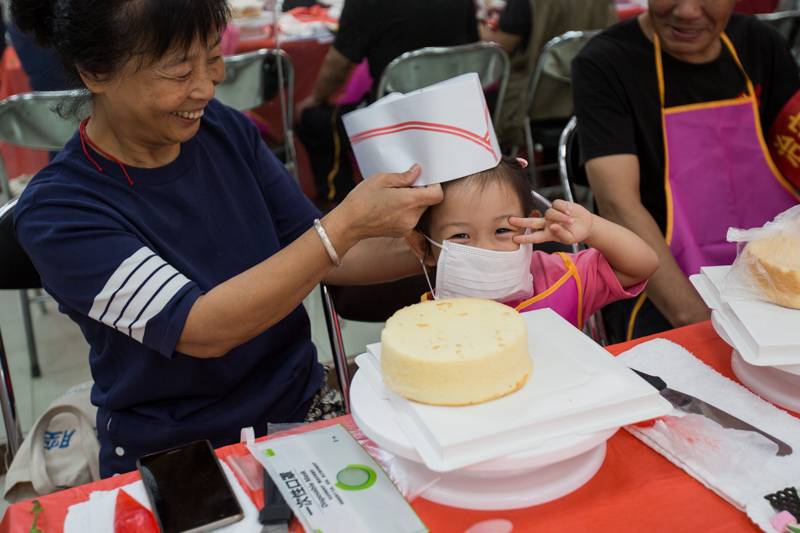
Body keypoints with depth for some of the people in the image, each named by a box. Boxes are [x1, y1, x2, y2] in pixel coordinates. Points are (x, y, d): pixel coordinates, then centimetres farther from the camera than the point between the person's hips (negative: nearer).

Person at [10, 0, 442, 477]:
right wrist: (348, 225, -29)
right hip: (171, 460, -4)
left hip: (300, 404, 5)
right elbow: (203, 330, -25)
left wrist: (418, 250, -13)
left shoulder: (224, 129, -3)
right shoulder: (55, 213, -17)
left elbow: (315, 254, 5)